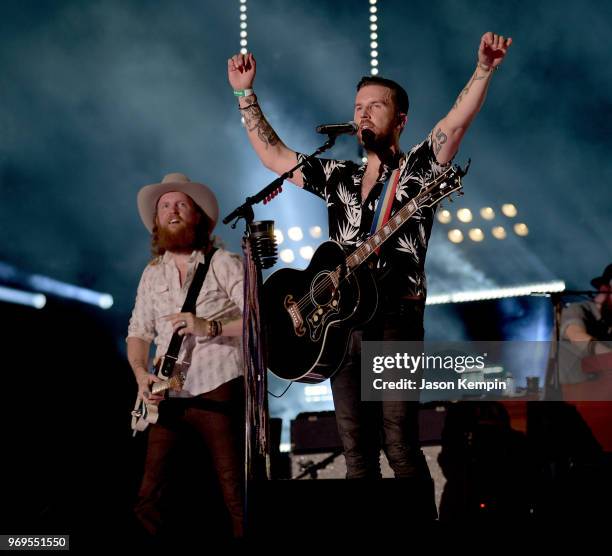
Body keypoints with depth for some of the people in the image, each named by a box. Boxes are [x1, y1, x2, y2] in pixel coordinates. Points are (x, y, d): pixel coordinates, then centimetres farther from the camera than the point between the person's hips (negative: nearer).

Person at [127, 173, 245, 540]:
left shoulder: (225, 264, 0)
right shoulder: (153, 274, 16)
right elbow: (139, 331, 17)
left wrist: (210, 326, -21)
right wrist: (141, 374, -2)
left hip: (217, 392, -5)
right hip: (168, 396, 5)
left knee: (236, 494, -8)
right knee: (149, 500, 3)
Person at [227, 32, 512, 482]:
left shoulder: (416, 169, 4)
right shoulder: (339, 178, 19)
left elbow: (457, 121, -12)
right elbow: (273, 155, 22)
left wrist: (484, 69, -27)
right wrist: (245, 94, 18)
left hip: (395, 321, -6)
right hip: (342, 323, 6)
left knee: (400, 448, -12)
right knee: (358, 453, 7)